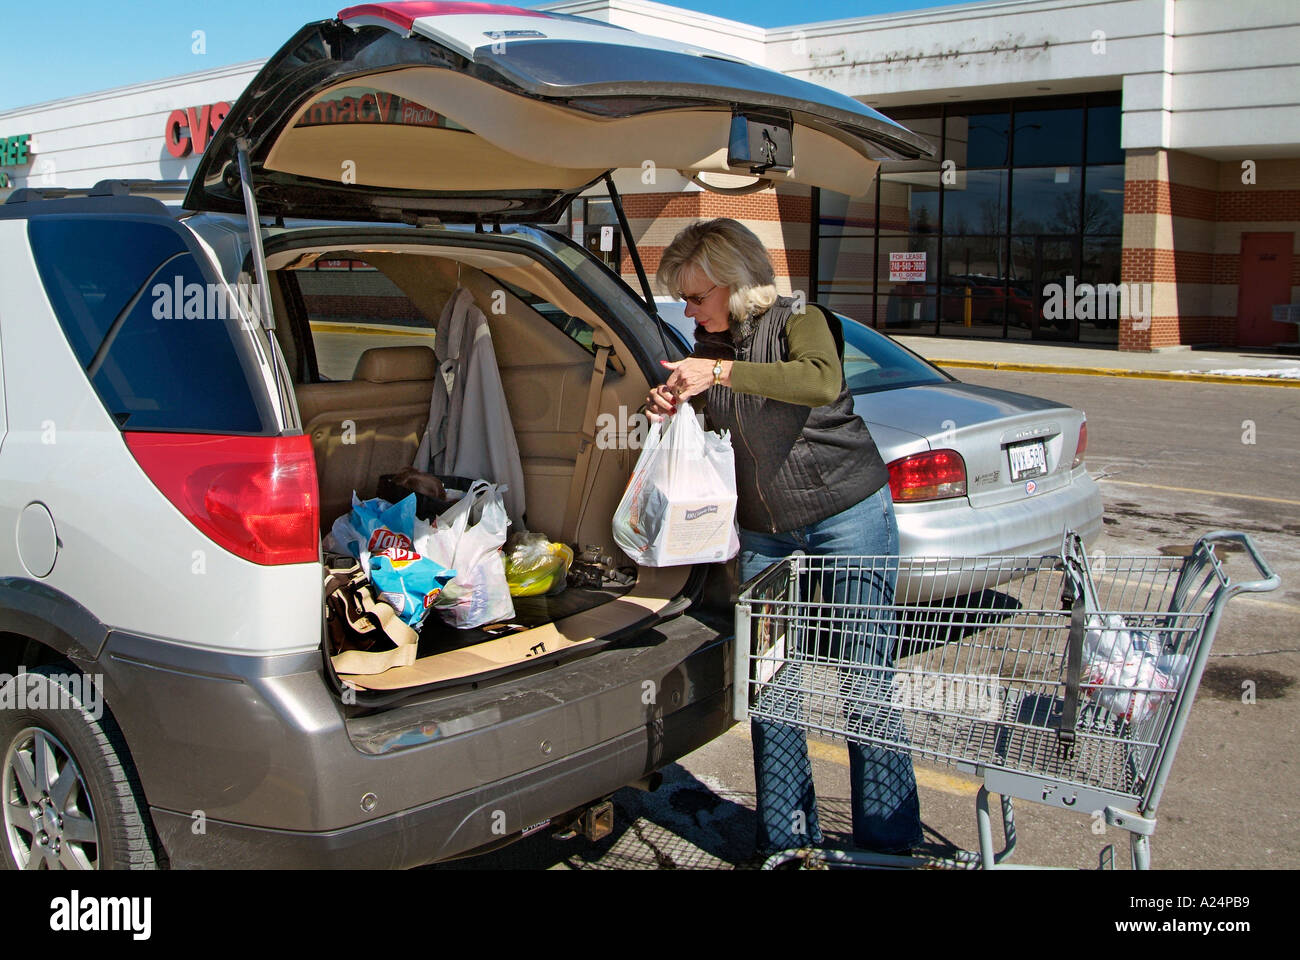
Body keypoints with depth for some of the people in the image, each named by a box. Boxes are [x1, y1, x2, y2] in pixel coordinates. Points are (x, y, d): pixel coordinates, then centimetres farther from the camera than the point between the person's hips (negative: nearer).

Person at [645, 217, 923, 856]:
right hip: (764, 533, 6)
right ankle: (787, 840, 16)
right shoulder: (708, 348, 7)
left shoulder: (798, 322, -11)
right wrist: (670, 408, -3)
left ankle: (889, 841, 10)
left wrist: (721, 372, -35)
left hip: (849, 514, -5)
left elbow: (822, 380, -33)